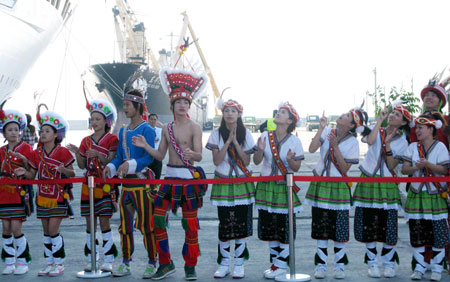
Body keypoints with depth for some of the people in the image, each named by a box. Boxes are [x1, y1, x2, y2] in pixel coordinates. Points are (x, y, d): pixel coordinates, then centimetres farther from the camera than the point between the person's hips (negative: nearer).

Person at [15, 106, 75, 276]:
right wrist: (24, 172, -12)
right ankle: (49, 263, 19)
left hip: (58, 197, -5)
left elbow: (72, 174, -6)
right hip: (42, 197, 5)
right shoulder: (37, 153, 6)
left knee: (53, 230, -8)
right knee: (46, 231, 10)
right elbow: (32, 175, 8)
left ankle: (59, 263, 4)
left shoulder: (63, 152, -8)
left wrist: (63, 170, -27)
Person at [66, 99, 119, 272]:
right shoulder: (86, 141, 11)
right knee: (90, 223, 6)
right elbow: (82, 166, 11)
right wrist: (76, 153, -5)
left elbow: (111, 163, -9)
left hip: (105, 186, -5)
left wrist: (98, 155, -24)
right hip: (88, 185, 5)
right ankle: (91, 260, 13)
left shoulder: (111, 139, -2)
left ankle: (108, 260, 0)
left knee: (104, 222, -6)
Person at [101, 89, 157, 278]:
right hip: (126, 182, 7)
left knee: (145, 225, -5)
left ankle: (152, 264, 6)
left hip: (142, 181, -7)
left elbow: (149, 157, -15)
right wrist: (110, 167, -3)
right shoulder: (123, 131, 16)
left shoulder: (147, 130, -7)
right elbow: (119, 156, 17)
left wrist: (130, 164, -29)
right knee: (125, 225, 10)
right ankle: (125, 264, 18)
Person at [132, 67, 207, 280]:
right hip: (170, 176, 5)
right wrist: (145, 146, -3)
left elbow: (199, 156, -13)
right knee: (158, 218, 0)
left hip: (189, 177, -5)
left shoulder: (194, 128, -6)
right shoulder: (167, 128, 10)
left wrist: (192, 154, -36)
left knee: (190, 223, 0)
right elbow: (160, 155, 12)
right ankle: (165, 263, 14)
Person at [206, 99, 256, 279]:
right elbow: (216, 161, -9)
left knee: (241, 223, 1)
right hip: (223, 183, 0)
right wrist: (228, 141, -14)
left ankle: (239, 264, 10)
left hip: (242, 184, 0)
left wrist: (236, 142, -14)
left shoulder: (245, 134, 0)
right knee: (224, 225, 0)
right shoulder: (217, 134, 0)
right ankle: (224, 264, 11)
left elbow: (247, 161, -6)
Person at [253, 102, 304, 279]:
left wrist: (290, 160, -25)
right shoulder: (266, 136, -1)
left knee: (285, 227, 0)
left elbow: (296, 168, -5)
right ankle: (275, 262, 22)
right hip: (266, 186, 3)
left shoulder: (294, 141, -7)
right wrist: (260, 150, -19)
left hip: (285, 187, -3)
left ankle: (281, 265, 10)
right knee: (269, 227, 9)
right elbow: (256, 161, 1)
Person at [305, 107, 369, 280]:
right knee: (321, 228, 7)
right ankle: (321, 265, 17)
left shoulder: (352, 142, -8)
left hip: (339, 188, -2)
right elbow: (312, 149, -15)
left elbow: (345, 169, -14)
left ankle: (339, 266, 16)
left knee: (339, 229, 1)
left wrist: (335, 146, -20)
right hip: (320, 185, 2)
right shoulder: (327, 132, -1)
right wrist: (321, 127, -16)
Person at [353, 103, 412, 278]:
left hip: (387, 186, -1)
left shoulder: (402, 142, 2)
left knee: (388, 226, -1)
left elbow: (392, 167, -7)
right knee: (368, 225, 3)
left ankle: (389, 264, 14)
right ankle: (372, 263, 15)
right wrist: (380, 120, -11)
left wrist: (387, 145, -17)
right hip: (368, 182, 1)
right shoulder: (377, 132, 7)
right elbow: (370, 141, -19)